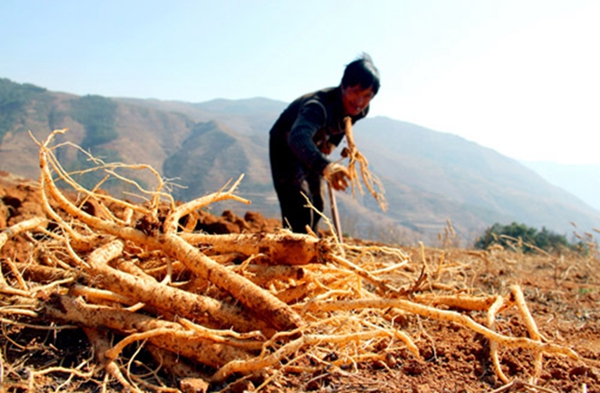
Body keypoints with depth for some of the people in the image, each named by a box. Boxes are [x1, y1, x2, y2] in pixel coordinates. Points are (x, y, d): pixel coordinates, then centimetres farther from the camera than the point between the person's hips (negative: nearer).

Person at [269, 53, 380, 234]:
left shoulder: (360, 110, -18)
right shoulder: (319, 105, -41)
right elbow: (298, 137, -62)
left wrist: (332, 142, -4)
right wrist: (325, 166, -77)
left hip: (312, 148, 7)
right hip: (286, 146, -7)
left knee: (316, 207, 18)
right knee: (299, 212, -19)